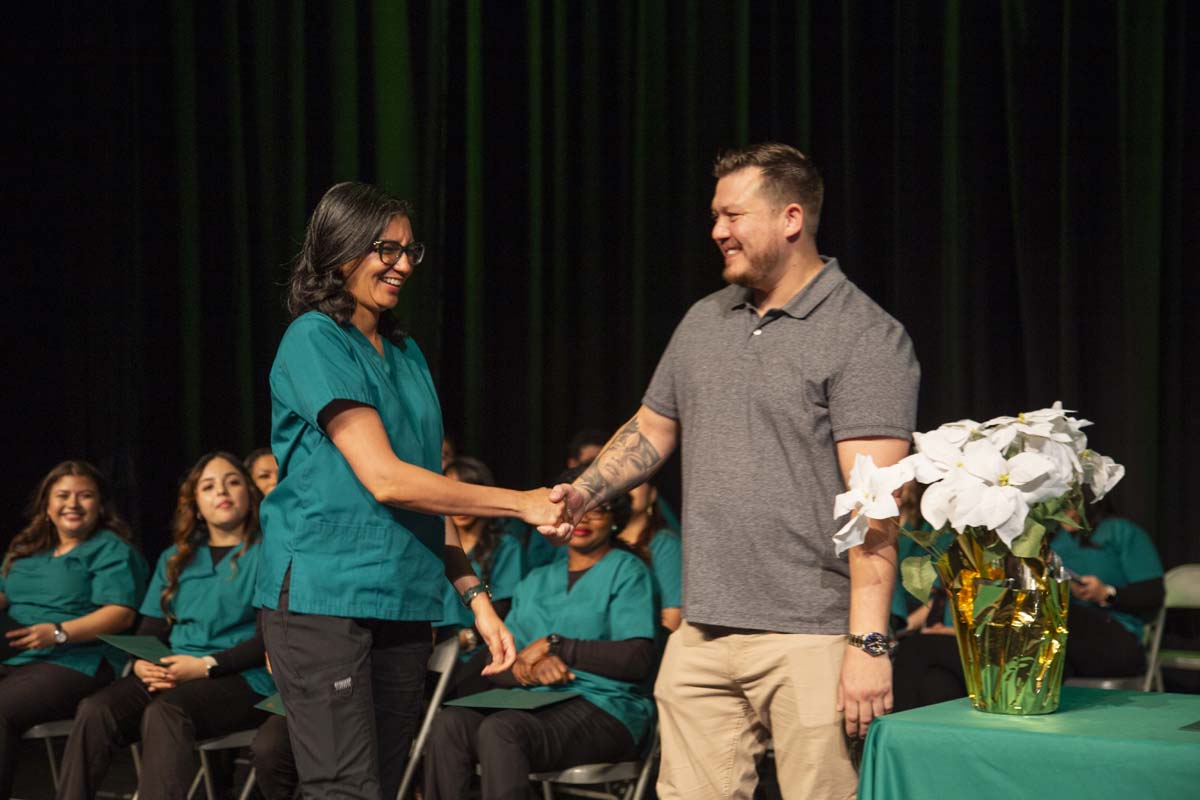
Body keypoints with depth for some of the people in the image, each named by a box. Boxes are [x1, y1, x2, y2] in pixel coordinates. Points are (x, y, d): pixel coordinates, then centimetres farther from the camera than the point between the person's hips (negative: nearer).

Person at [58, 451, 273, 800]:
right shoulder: (174, 560, 24)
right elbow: (151, 630, 20)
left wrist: (206, 665, -15)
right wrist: (142, 663, -4)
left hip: (242, 679, -5)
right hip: (174, 676, 5)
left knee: (164, 712, -37)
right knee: (94, 712, -25)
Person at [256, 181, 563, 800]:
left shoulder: (406, 353, 16)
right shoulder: (314, 341, -7)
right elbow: (385, 478, -15)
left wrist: (475, 597, 9)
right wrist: (521, 505, -12)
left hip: (404, 602, 7)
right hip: (324, 597, -7)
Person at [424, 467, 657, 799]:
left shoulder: (626, 571, 7)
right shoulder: (536, 581, 26)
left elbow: (639, 659, -9)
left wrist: (554, 645, -7)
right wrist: (529, 669, -8)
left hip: (604, 709, -5)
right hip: (534, 704, 6)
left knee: (500, 730, -35)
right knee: (450, 723, -27)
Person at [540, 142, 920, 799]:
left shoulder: (867, 338, -7)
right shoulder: (703, 322, 15)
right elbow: (651, 430, 27)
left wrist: (868, 642, -21)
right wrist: (584, 493, 8)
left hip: (811, 640, -6)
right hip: (701, 635, 6)